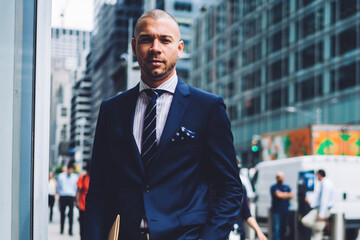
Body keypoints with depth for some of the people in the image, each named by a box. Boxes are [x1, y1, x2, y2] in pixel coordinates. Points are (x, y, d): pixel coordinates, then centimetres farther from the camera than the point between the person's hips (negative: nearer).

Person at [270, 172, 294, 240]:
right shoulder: (274, 187, -1)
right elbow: (278, 194, -16)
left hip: (285, 211, 5)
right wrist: (287, 194, -1)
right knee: (276, 228, -11)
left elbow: (292, 195, 4)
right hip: (276, 211, -5)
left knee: (284, 228, 8)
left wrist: (283, 195, -7)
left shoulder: (287, 187, 16)